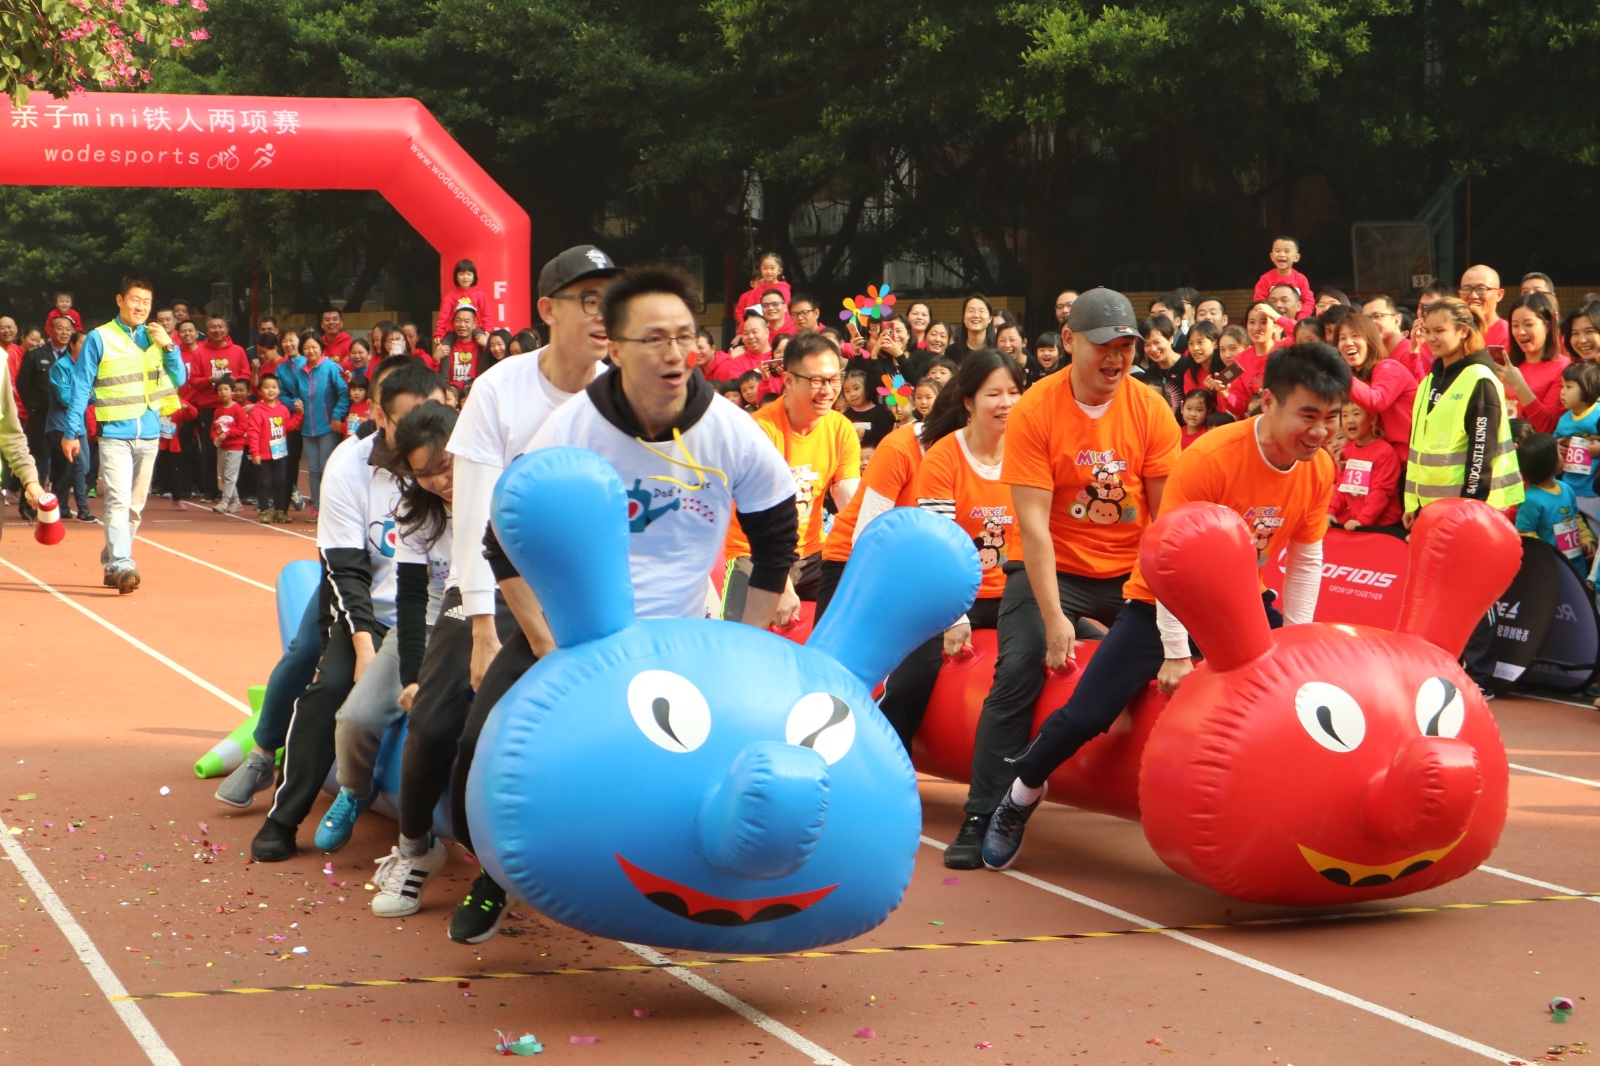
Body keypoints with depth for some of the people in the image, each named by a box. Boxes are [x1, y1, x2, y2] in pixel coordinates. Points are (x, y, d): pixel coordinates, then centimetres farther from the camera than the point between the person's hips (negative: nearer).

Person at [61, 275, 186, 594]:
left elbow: (179, 379, 8)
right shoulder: (100, 339, -2)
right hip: (114, 434, -5)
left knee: (135, 505, 10)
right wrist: (72, 432, -4)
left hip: (149, 434, 5)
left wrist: (169, 346, -7)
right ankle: (122, 565, -26)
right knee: (118, 499, -19)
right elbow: (81, 386, -1)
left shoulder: (154, 337, 9)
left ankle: (110, 564, 21)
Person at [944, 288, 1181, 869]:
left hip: (1130, 573, 3)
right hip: (1053, 569, -3)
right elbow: (1033, 523, -16)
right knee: (1019, 669, -21)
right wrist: (1054, 619, -22)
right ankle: (981, 818, -12)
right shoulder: (1034, 411, -13)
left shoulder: (1151, 409, -5)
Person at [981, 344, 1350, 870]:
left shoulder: (1318, 470, -10)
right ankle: (1019, 794, 14)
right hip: (1164, 602, -5)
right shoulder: (1210, 458, -27)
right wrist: (1175, 654, -21)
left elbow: (1305, 560, 3)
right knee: (1086, 715, -13)